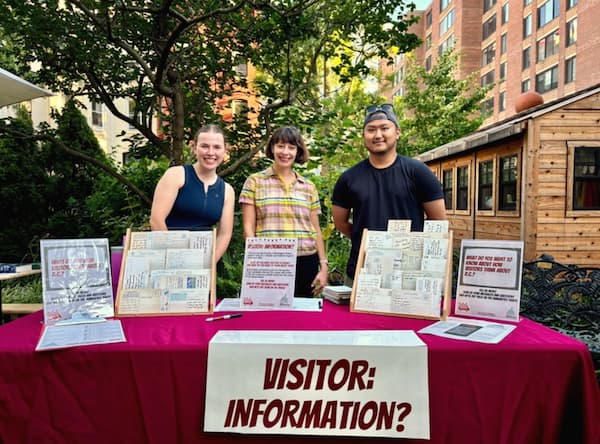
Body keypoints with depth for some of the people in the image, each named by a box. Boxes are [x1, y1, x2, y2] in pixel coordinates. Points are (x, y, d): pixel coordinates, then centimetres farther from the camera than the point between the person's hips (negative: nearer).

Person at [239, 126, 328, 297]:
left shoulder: (308, 187, 11)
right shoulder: (255, 182, 4)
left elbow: (315, 230, 13)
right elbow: (249, 228, 1)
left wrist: (323, 266, 8)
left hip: (305, 263, 3)